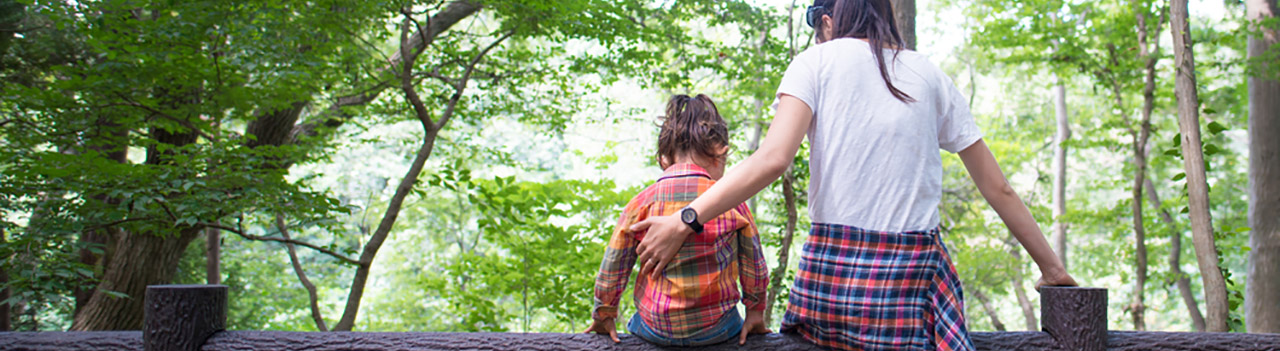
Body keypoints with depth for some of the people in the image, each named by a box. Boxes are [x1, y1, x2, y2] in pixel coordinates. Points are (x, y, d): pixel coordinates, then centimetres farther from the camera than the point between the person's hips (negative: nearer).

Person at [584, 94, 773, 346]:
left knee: (634, 325, 33)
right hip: (716, 330, -1)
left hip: (655, 331, 1)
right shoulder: (731, 202, -8)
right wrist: (755, 313, 16)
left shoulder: (641, 203, -7)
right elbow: (754, 266, 0)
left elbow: (613, 268, -1)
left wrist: (603, 316, 15)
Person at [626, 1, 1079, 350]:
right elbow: (998, 188, 15)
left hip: (834, 262, -2)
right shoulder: (930, 76, 14)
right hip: (916, 271, 3)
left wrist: (683, 222, -11)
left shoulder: (817, 61, 5)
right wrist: (1053, 268, 24)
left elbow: (773, 159, -12)